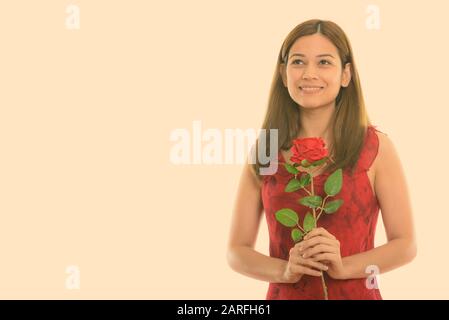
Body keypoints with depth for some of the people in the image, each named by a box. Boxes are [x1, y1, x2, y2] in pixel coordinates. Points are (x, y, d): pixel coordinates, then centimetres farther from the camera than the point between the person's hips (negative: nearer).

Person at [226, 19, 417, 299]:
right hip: (285, 294, 1)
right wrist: (285, 270, -19)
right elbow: (237, 250, -2)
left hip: (356, 293, -1)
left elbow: (406, 244, -5)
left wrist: (343, 266, -20)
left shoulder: (376, 147, -7)